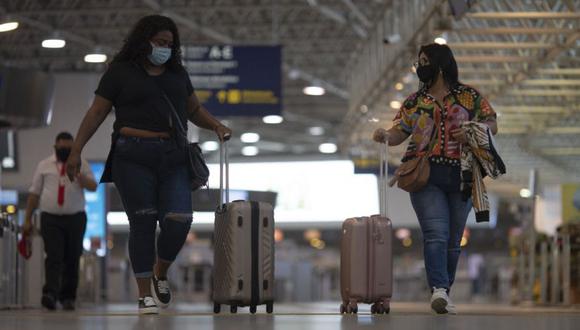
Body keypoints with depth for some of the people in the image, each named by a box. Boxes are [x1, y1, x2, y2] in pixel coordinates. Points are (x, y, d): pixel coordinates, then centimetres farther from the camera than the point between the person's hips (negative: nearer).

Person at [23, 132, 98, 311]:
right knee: (53, 257, -15)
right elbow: (34, 193, 10)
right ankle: (50, 294, -26)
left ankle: (68, 297, 10)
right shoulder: (44, 165, 8)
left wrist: (79, 175, -21)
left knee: (72, 259, 2)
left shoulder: (81, 164, 8)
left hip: (75, 217, 1)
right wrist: (27, 219, 7)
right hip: (51, 218, -1)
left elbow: (93, 186, -2)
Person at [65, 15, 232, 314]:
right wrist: (76, 150, -2)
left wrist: (216, 126, 7)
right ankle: (145, 295, 4)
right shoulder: (120, 72, 4)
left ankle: (160, 274, 17)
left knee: (179, 220, -10)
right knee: (143, 223, -3)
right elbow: (97, 112, 4)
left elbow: (194, 110, 25)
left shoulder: (177, 73, 17)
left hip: (173, 156, 4)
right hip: (133, 157, -3)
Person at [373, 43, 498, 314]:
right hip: (426, 177, -1)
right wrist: (386, 136, -15)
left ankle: (443, 291, 17)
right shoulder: (415, 102, 11)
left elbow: (492, 125, 9)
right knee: (436, 234, -17)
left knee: (453, 239, 7)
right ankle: (439, 290, -28)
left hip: (461, 176, 1)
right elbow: (399, 133, 8)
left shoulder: (469, 96, 8)